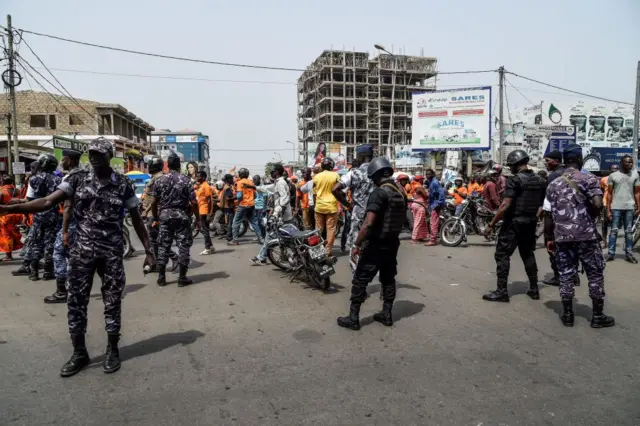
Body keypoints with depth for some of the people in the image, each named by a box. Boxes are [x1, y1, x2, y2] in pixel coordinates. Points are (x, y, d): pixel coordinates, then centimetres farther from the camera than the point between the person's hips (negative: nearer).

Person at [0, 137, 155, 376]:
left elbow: (136, 219, 2)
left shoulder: (123, 184, -2)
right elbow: (48, 202, -7)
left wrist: (148, 250, 1)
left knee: (112, 301, 7)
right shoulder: (77, 180, 2)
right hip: (82, 251, 2)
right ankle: (79, 353, 22)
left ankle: (112, 350, 23)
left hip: (112, 252, -2)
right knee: (76, 301, 6)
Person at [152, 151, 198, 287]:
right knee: (184, 246, 4)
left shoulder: (160, 180, 3)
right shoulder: (185, 180, -5)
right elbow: (193, 202, -9)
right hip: (181, 216, -3)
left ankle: (161, 277, 14)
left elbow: (154, 202, 3)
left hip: (165, 216, 3)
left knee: (163, 246, 10)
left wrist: (156, 218, 15)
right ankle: (182, 278, 5)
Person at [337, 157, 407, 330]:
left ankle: (353, 318, 5)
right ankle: (387, 314, 25)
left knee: (360, 280, 1)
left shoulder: (379, 193, -19)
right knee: (388, 279, 17)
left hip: (376, 244, -8)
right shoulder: (401, 192, 6)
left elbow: (368, 223, -27)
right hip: (393, 243, 8)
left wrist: (356, 244, -23)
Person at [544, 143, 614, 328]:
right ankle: (598, 316, 16)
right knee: (595, 274, 9)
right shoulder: (589, 179, -3)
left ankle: (567, 315, 14)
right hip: (586, 235, -3)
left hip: (562, 236, 3)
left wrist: (549, 238, 13)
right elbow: (598, 204, -17)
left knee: (566, 275, 8)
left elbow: (549, 215, 7)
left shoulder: (554, 184, 9)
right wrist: (590, 216, 4)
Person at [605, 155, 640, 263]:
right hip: (616, 207, -2)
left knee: (629, 231, 7)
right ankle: (611, 253, 4)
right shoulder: (613, 175, -1)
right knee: (614, 230, 1)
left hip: (629, 207, 2)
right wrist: (608, 210, -4)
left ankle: (628, 254, 11)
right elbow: (609, 193, 1)